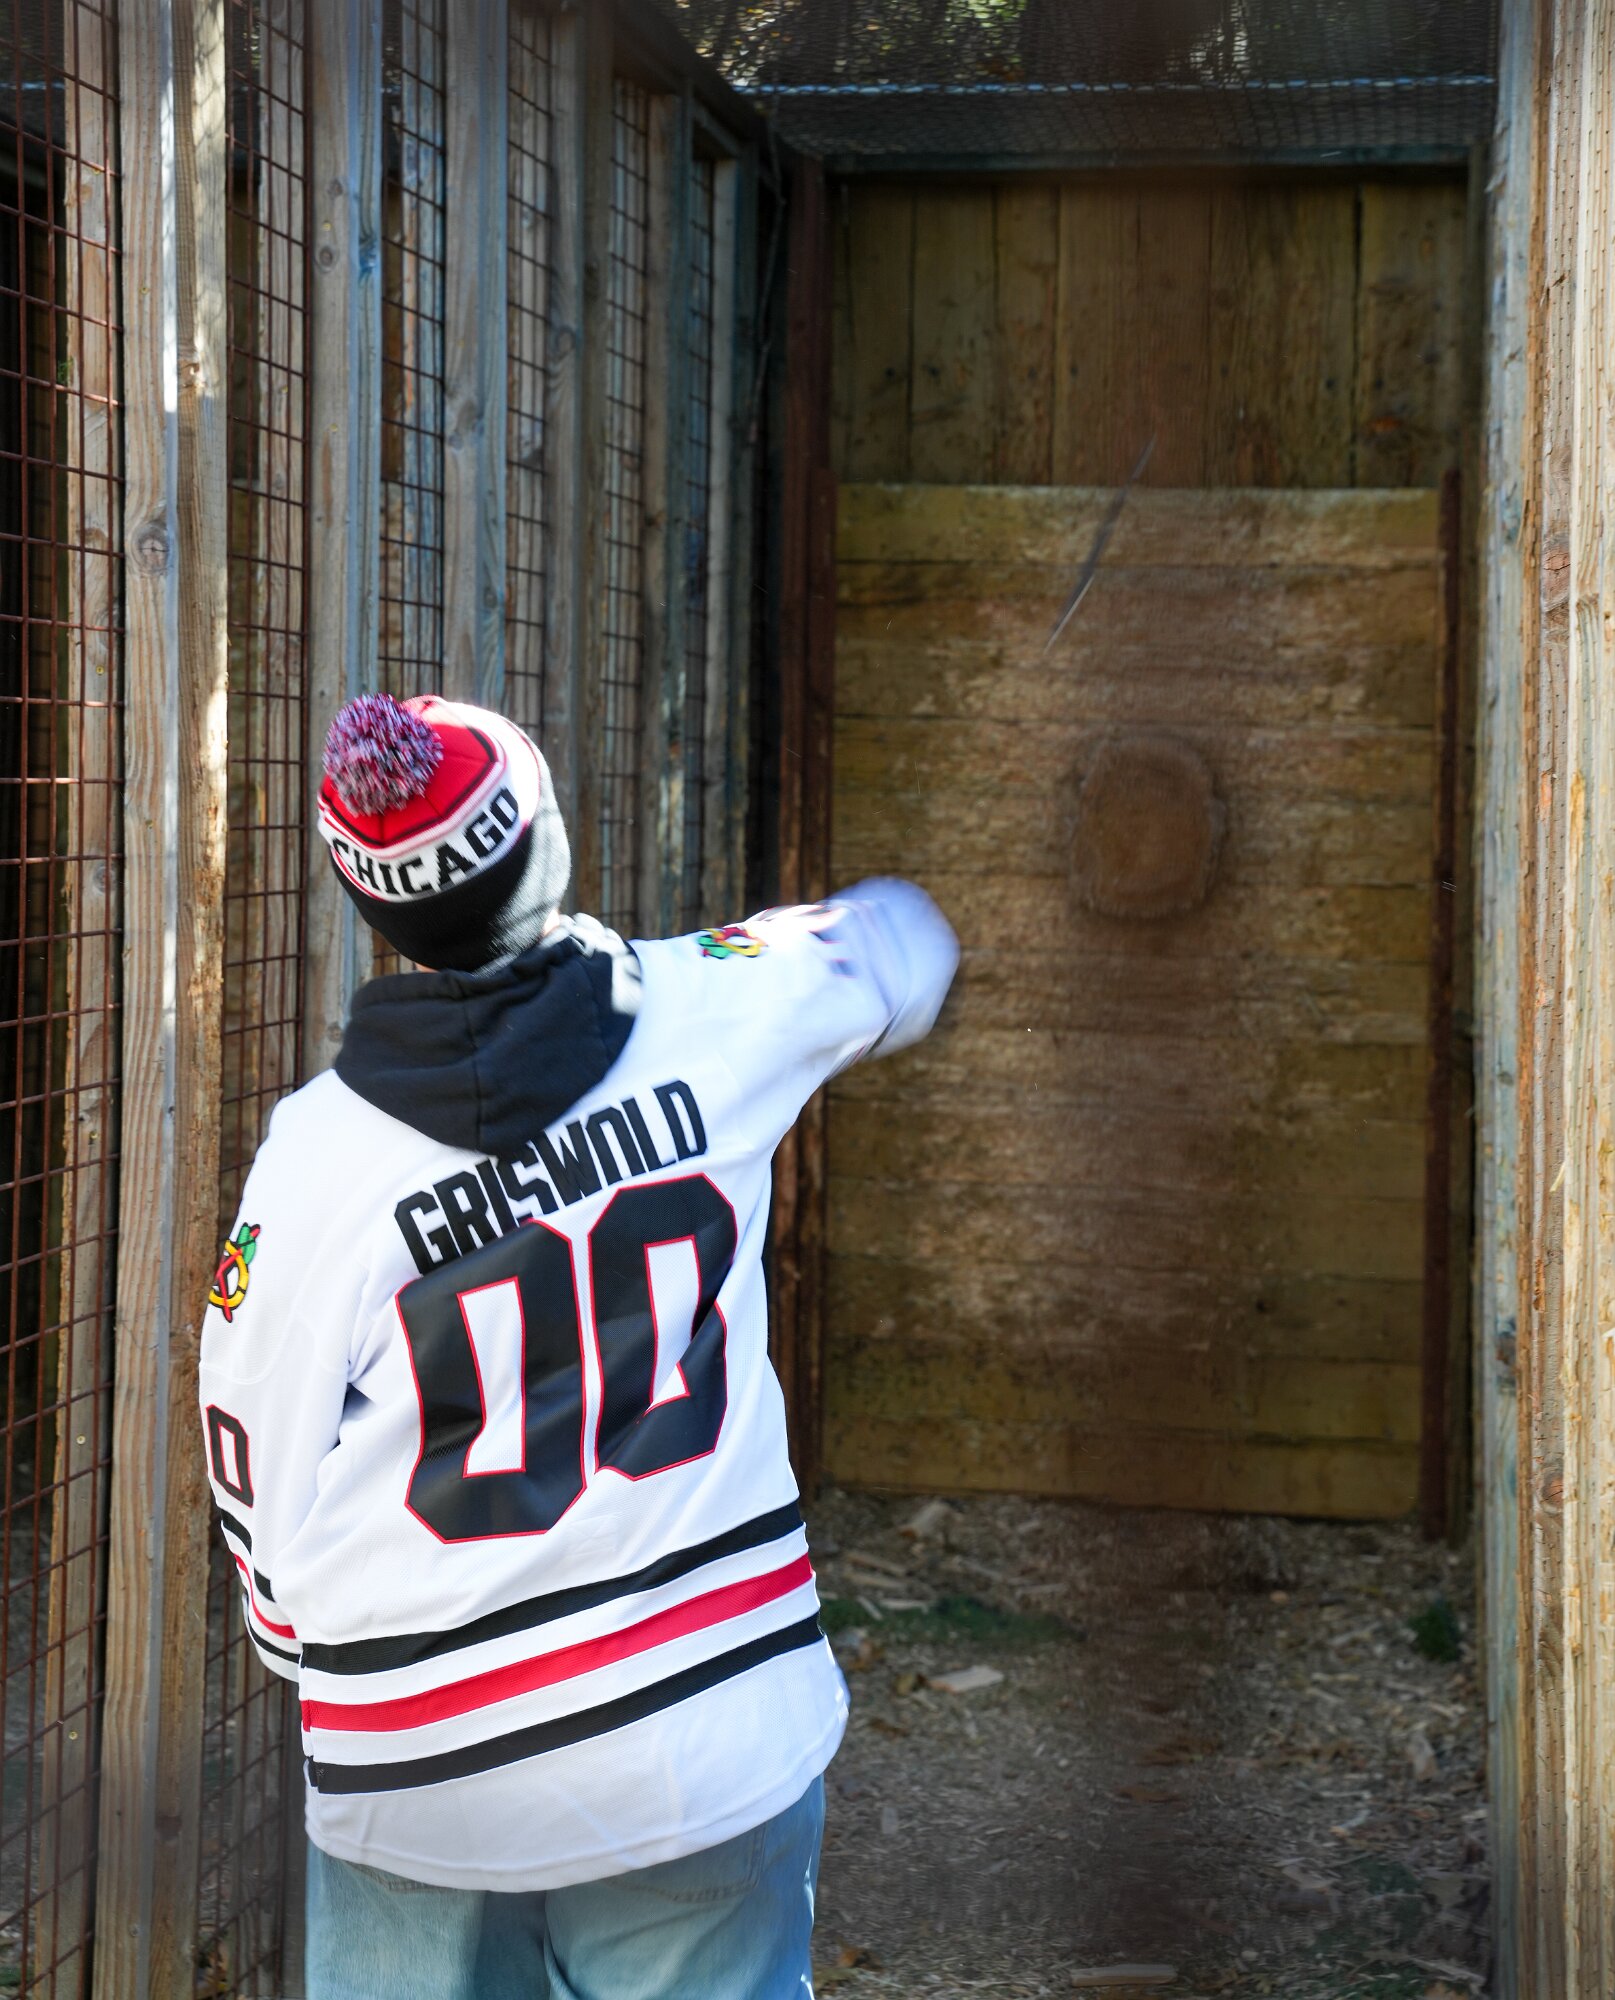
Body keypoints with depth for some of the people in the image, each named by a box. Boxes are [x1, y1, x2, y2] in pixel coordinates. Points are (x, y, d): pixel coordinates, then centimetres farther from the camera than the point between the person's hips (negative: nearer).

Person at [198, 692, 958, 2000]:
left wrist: (311, 1655, 17)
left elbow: (268, 1512, -3)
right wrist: (903, 925, 43)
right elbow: (887, 957, 19)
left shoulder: (314, 1156, -10)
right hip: (709, 1750, 1)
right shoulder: (705, 1020, -5)